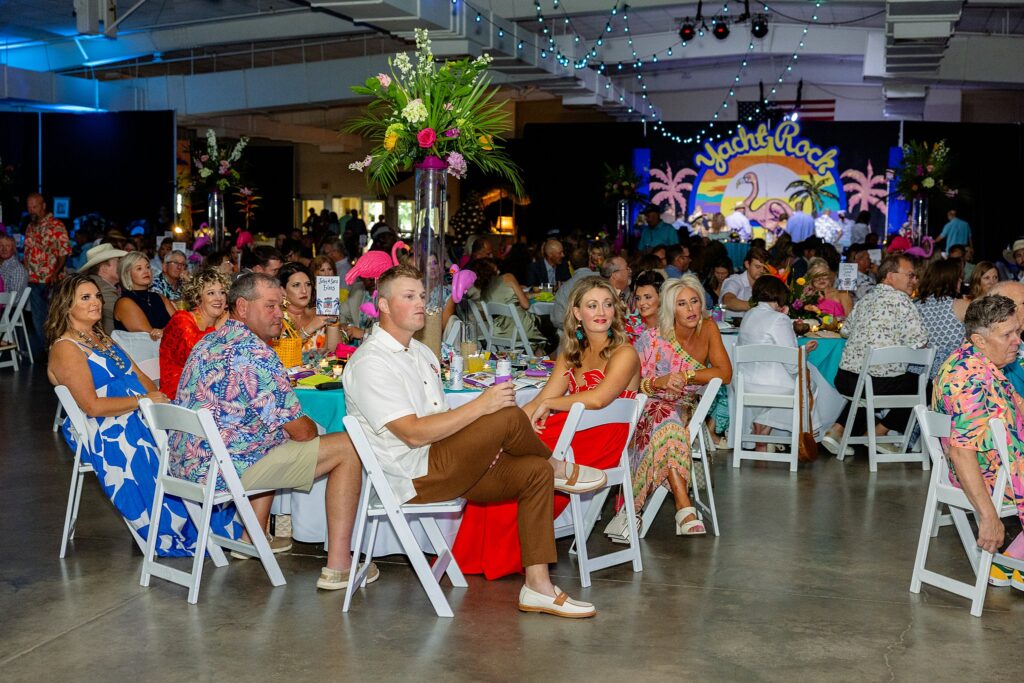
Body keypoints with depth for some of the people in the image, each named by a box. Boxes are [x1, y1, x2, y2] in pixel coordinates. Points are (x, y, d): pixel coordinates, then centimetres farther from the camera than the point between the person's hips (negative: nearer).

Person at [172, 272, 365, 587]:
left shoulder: (207, 343, 13)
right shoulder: (254, 351, -17)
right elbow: (301, 430, -14)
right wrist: (310, 427, 10)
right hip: (226, 470, -10)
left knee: (276, 438, 37)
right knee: (348, 448, -4)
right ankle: (338, 566, -6)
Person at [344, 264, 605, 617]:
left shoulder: (421, 353, 18)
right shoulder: (369, 363, -13)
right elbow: (413, 433, -22)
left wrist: (480, 449, 2)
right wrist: (481, 405, -23)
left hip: (442, 465, 10)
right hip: (414, 478, -9)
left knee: (535, 472, -7)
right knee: (509, 416, -22)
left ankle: (538, 587, -7)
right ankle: (560, 469, 10)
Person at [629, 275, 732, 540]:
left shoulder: (708, 330, 0)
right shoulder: (652, 338, -9)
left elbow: (725, 374, -7)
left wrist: (685, 377, -17)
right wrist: (660, 382, -28)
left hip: (686, 410, 3)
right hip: (651, 408, -2)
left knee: (668, 420, -34)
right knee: (665, 419, -38)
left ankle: (632, 507, -33)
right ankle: (684, 506, -45)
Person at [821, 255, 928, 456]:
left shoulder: (866, 299, 15)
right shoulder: (901, 300, -7)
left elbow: (846, 330, 25)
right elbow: (919, 343, -13)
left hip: (845, 379, 7)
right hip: (881, 382, -7)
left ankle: (837, 430, 20)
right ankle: (879, 431, 20)